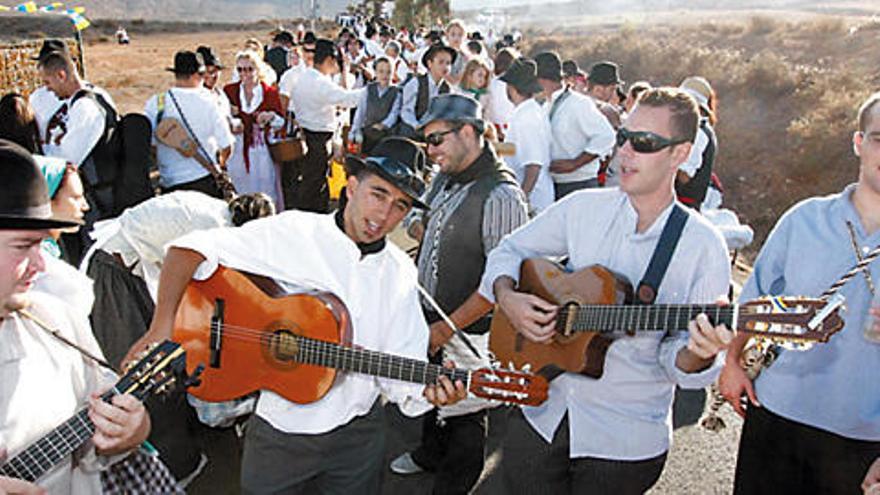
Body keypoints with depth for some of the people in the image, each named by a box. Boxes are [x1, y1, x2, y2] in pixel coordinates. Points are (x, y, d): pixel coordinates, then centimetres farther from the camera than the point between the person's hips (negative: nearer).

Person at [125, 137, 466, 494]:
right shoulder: (293, 234, -14)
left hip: (358, 434, 3)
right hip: (280, 429, -3)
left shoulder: (401, 274, -1)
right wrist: (161, 329, -28)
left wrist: (428, 389, -21)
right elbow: (189, 249, -19)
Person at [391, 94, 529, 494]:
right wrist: (419, 226, -2)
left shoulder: (500, 195, -25)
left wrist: (446, 328, -21)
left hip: (467, 333, -8)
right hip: (428, 314, 9)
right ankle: (430, 452, 55)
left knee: (463, 416, 11)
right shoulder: (445, 178, 3)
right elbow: (417, 216, 23)